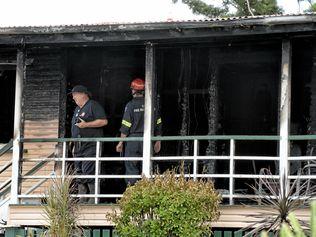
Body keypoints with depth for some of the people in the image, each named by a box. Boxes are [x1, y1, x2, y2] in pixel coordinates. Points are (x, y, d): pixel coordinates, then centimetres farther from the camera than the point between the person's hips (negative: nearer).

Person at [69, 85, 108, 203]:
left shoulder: (93, 106, -5)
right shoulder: (77, 109, 23)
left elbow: (103, 121, -14)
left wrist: (86, 124, -18)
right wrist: (74, 146, 23)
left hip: (91, 147, -9)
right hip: (79, 148, 9)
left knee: (88, 172, -15)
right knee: (79, 174, 7)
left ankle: (94, 199, -13)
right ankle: (82, 201, 10)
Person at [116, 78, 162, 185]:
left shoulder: (130, 105, -8)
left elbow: (126, 126, -9)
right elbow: (158, 124, 9)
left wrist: (121, 142, -2)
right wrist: (158, 141, 18)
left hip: (133, 139, -4)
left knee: (131, 168, 1)